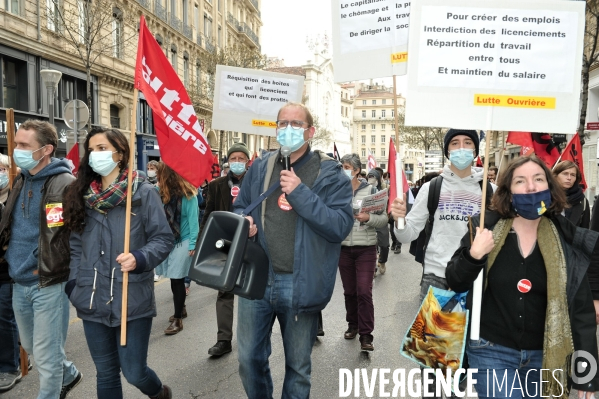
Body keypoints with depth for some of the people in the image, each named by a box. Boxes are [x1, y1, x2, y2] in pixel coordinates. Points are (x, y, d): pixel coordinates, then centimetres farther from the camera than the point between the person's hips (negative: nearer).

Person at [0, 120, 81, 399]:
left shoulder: (64, 184, -17)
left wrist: (44, 270, -14)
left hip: (48, 284, -8)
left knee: (46, 355, 5)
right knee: (31, 345, 24)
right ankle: (68, 375, 46)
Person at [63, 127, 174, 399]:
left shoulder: (143, 192, -7)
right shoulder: (83, 195, 8)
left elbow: (163, 239, -8)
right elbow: (76, 245, 13)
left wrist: (139, 259, -25)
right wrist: (74, 283, 4)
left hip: (133, 300, -4)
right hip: (93, 302, 5)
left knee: (134, 372, 4)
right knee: (105, 374, 15)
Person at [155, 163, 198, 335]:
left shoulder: (188, 195, -12)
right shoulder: (163, 193, 1)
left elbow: (193, 220, -10)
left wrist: (193, 243, -11)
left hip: (183, 241, -5)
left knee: (177, 280, -2)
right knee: (174, 279, 14)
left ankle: (177, 319, 11)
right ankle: (181, 309, 35)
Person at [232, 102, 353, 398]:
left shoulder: (330, 173, -7)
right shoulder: (259, 168, 6)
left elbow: (340, 226, -17)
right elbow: (240, 208, 15)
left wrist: (301, 192, -24)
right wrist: (243, 221, -8)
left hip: (300, 284, -3)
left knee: (298, 367, 17)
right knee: (249, 359, 18)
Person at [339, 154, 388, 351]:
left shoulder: (370, 190, -4)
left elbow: (384, 219, -4)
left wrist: (369, 218, -21)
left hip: (366, 248, -2)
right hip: (343, 248, 3)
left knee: (364, 292, -6)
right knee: (349, 291, 13)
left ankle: (366, 335, 4)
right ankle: (353, 324, 33)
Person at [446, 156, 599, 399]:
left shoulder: (567, 240, -5)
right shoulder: (485, 228, -10)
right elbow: (455, 284, -4)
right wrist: (473, 255, -24)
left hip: (544, 355, 2)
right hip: (492, 351, -2)